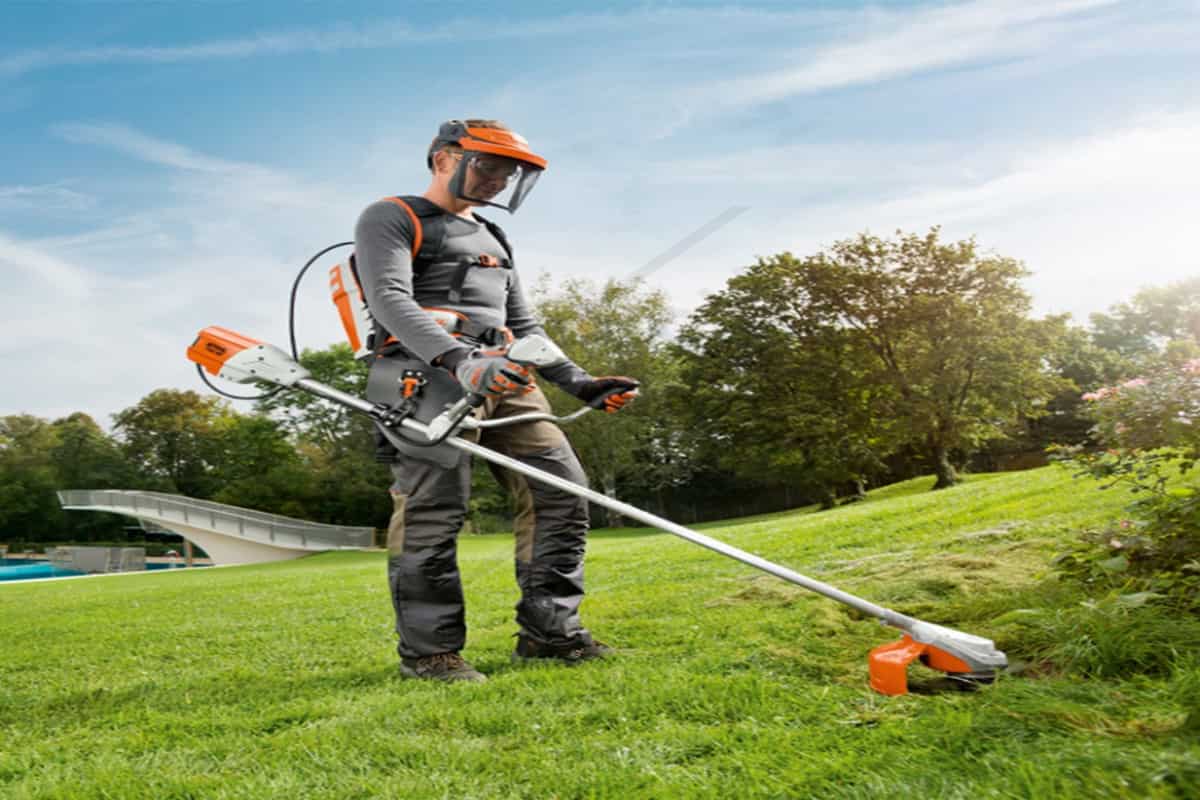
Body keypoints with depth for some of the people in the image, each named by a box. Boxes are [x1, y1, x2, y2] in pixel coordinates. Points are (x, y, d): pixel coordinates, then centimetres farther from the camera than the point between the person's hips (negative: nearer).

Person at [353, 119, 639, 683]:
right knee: (434, 506, -13)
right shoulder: (389, 219, 8)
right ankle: (428, 650, -1)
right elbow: (389, 299, -10)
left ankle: (548, 631, 5)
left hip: (504, 379, 7)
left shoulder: (493, 240, 32)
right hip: (428, 374, -7)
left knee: (559, 487, -3)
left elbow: (525, 328, 30)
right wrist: (460, 360, -27)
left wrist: (581, 384, 16)